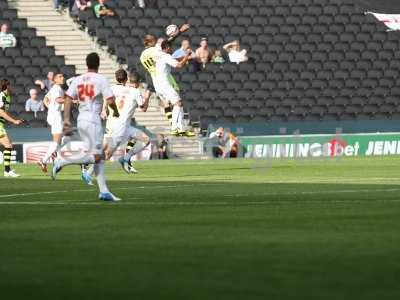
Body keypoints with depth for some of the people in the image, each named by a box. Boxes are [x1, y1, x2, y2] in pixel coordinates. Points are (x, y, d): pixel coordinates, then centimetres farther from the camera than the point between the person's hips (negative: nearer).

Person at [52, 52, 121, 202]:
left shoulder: (77, 80, 9)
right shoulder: (100, 79, -6)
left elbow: (68, 99, 2)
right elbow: (110, 100, -12)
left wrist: (66, 119, 1)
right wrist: (116, 111, 8)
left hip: (81, 120, 7)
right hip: (93, 120, -7)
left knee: (99, 155, 10)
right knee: (95, 156, -6)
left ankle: (104, 191, 7)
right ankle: (62, 162, -17)